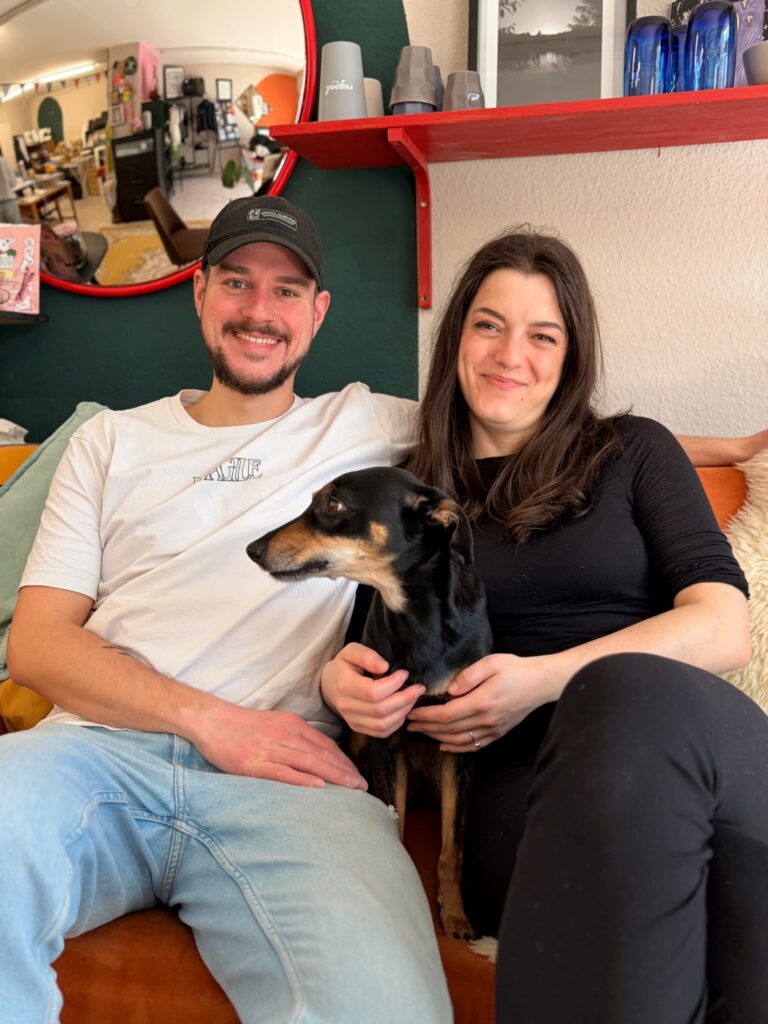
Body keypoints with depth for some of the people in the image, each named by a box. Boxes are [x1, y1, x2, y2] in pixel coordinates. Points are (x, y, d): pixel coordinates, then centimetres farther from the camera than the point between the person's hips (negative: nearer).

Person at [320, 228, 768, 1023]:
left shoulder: (632, 452, 15)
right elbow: (367, 647, 21)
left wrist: (546, 680, -12)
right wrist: (340, 678, -5)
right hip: (520, 774, 0)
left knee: (630, 695, -38)